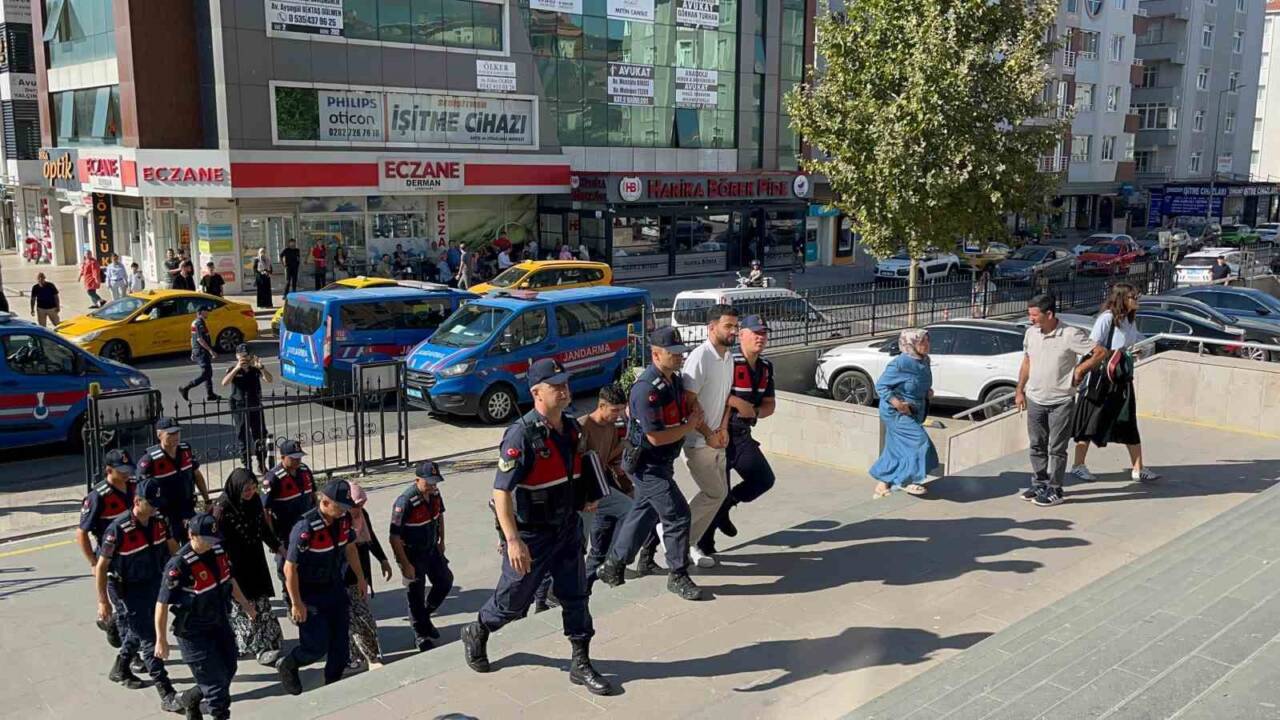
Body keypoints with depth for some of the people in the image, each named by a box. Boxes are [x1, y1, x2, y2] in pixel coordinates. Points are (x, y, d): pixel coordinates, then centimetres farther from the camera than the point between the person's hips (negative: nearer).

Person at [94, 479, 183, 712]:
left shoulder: (159, 522, -6)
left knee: (138, 631, 25)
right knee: (149, 639, -5)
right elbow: (101, 567, -17)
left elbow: (172, 548, 11)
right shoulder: (118, 530, -25)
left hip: (155, 584, 7)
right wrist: (103, 601, -15)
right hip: (131, 590, -7)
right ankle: (166, 694, -2)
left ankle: (120, 670, 50)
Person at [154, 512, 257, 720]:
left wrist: (245, 604, 21)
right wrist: (161, 640, -16)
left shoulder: (218, 550, -5)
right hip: (193, 633, -7)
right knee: (214, 679, -1)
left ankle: (189, 700, 39)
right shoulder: (179, 564, -26)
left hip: (219, 623, 8)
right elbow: (162, 603, -20)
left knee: (228, 670, 17)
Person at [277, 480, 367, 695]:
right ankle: (287, 667, 29)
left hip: (335, 588, 7)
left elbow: (350, 548, 11)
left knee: (341, 643, 9)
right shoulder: (305, 528, -28)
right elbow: (290, 568, -23)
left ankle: (333, 683, 29)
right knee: (317, 646, -1)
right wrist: (296, 604, -18)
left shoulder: (343, 519, -7)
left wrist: (360, 578, 17)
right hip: (310, 594, -6)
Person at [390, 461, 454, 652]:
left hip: (432, 548, 7)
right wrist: (405, 565, -23)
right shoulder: (405, 502, -29)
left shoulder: (434, 493, -7)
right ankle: (420, 634, 20)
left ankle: (425, 616, 34)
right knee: (416, 594, 3)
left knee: (445, 581, 12)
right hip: (412, 553, -7)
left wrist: (441, 541, 15)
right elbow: (394, 537, -26)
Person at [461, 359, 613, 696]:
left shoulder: (571, 428, 2)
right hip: (532, 535, -6)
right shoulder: (522, 435, -23)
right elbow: (501, 491, -24)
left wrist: (585, 499, 7)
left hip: (569, 529, 6)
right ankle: (476, 634, 39)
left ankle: (581, 665, 22)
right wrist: (513, 541, -28)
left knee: (576, 595, 9)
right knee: (513, 599, 10)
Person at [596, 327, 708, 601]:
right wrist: (689, 426, -15)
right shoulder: (647, 389, -26)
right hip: (647, 463, -10)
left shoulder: (675, 379, 3)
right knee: (677, 515, -7)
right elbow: (656, 437, -27)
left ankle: (612, 566, 32)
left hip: (661, 462, 10)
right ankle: (678, 576, 8)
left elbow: (687, 403, 24)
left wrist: (696, 412, 3)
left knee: (645, 512, 19)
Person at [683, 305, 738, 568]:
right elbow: (688, 403, -21)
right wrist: (709, 435, -14)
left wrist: (723, 429, 1)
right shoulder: (700, 357, -20)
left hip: (717, 439, 9)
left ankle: (691, 542, 22)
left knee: (719, 492, 10)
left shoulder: (728, 357, 8)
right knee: (715, 493, -5)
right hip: (698, 440, -9)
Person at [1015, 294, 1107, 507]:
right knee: (1037, 446, 14)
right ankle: (1039, 484, 28)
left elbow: (1099, 353, -11)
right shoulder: (1031, 333, 1)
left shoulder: (1071, 335, -16)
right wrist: (1020, 390, 12)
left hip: (1061, 402, -5)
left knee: (1056, 449, 2)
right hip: (1035, 399, 5)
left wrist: (1079, 370, -9)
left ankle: (1054, 491, 11)